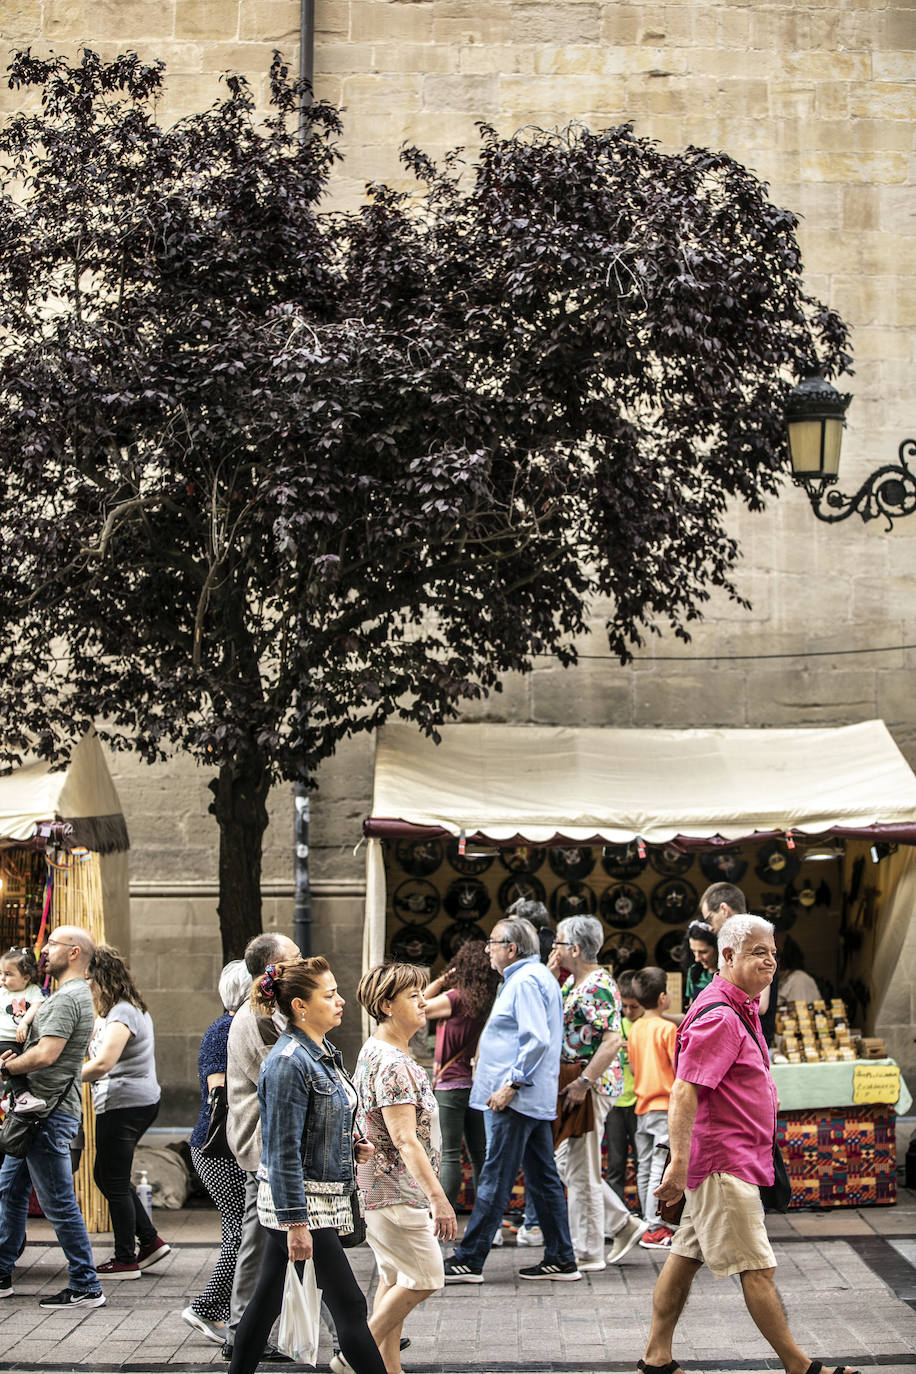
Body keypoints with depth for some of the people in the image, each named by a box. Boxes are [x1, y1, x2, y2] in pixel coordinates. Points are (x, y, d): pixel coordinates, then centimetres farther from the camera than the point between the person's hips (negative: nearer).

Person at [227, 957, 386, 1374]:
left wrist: (353, 1148, 5)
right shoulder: (289, 1062, -19)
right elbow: (285, 1151, -21)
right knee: (350, 1307, -4)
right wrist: (296, 1223, -22)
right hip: (299, 1203, -9)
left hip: (322, 1198, 9)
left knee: (267, 1300, 14)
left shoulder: (323, 1054, 10)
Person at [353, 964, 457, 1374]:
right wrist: (437, 1196, -29)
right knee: (424, 1278, -4)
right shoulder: (392, 1063, -21)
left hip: (381, 1186, 10)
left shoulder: (373, 1051, 12)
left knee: (394, 1277, 13)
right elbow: (404, 1138, -26)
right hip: (394, 1191, -10)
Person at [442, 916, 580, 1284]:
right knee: (543, 1178, 10)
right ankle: (561, 1259, 13)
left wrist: (511, 1083, -22)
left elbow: (538, 1040, -23)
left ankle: (469, 1260, -2)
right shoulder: (536, 977, 19)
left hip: (517, 1099, -11)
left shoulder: (525, 981, -13)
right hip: (537, 1098, 11)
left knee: (495, 1179, -6)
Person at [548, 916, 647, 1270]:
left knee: (581, 1171, -2)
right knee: (565, 1165, 15)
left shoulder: (598, 987, -18)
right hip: (576, 1084, 10)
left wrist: (582, 1083, -27)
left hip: (592, 1086, -10)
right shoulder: (572, 981, 12)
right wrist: (550, 972, 8)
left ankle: (587, 1253, 7)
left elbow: (613, 1040, -26)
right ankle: (623, 1224, 23)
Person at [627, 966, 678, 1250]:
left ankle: (649, 1225, 17)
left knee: (645, 1168, 11)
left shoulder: (635, 1029, 9)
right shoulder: (667, 1028, -12)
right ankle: (654, 1229, -10)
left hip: (642, 1106, 7)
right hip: (665, 1106, -7)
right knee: (661, 1168, -7)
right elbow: (679, 1068, -12)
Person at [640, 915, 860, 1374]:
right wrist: (679, 1162, -30)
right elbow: (684, 1092, -25)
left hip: (729, 1160, 10)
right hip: (724, 1163, -10)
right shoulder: (718, 1016, -18)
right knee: (757, 1268, -4)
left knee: (685, 1257, 12)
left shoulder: (741, 1009, 15)